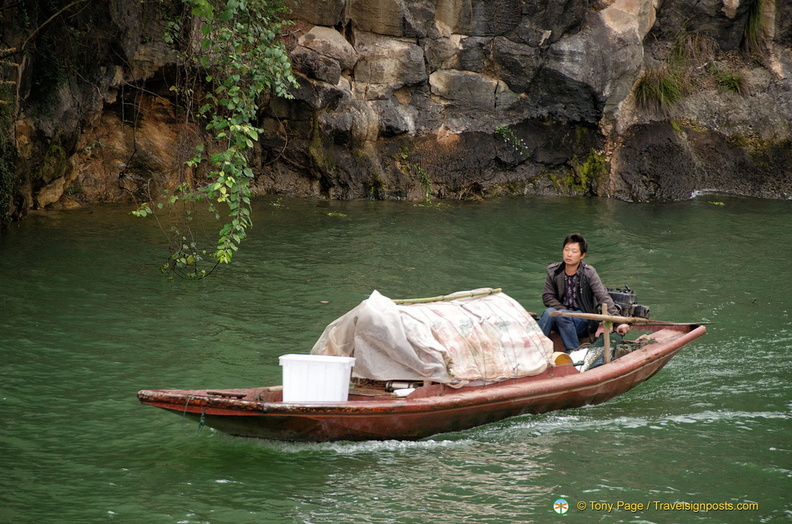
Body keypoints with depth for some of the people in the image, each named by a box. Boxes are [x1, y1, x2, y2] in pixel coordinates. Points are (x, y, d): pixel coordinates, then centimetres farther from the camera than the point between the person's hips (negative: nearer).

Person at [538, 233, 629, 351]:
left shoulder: (589, 273, -10)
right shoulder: (553, 271, 0)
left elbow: (604, 298, -16)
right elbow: (547, 297, 2)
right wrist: (562, 309, -17)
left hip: (584, 320, -3)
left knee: (561, 315, -32)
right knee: (549, 312, -30)